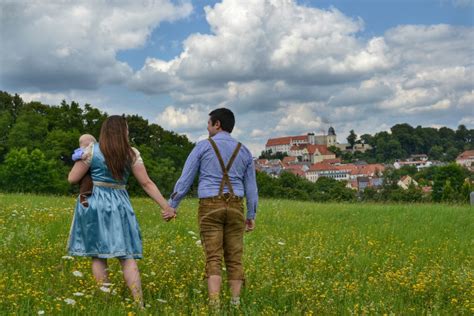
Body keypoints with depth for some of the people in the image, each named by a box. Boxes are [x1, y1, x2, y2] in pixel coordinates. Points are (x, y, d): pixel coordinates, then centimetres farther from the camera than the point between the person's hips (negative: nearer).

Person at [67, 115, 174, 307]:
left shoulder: (92, 150, -5)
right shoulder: (132, 154, 0)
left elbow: (72, 179, -4)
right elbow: (147, 183, -1)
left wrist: (81, 161, 15)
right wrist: (165, 206, 4)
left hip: (94, 204, -1)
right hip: (119, 205, 1)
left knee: (98, 256, 6)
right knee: (127, 256, 2)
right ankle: (139, 303, -5)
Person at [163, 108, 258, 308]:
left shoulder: (202, 147, 1)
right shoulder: (244, 151, 11)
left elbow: (185, 179, 0)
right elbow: (251, 187, 12)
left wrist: (172, 206, 6)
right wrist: (251, 216, 19)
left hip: (210, 207, -2)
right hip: (234, 208, 3)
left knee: (213, 259, -4)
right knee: (234, 258, 8)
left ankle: (214, 305, -13)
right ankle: (235, 303, 6)